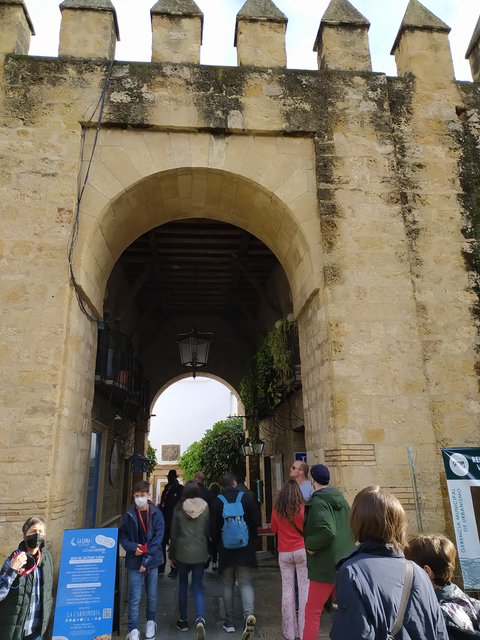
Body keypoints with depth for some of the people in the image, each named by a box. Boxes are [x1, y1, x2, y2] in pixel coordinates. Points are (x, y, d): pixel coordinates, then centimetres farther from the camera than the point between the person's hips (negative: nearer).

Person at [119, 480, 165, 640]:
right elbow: (122, 536, 3)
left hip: (152, 560, 0)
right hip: (134, 561, 0)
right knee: (135, 597, 1)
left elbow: (158, 537, -8)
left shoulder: (156, 513, -7)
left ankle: (151, 622, 35)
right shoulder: (128, 514, -5)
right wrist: (133, 547, -15)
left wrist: (147, 559, -12)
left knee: (152, 595, 14)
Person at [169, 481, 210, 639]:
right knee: (198, 586, 7)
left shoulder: (179, 508, -7)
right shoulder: (205, 507, -6)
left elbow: (173, 533, 0)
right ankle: (200, 619, -11)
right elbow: (209, 531, 1)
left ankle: (183, 620, 25)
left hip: (182, 552, 0)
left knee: (183, 586, 17)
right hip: (200, 553, 0)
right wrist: (209, 551, 13)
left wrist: (171, 554, 10)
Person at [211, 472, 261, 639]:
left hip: (226, 550, 1)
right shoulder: (246, 498, -6)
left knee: (228, 585, 13)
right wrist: (252, 540, 15)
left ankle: (229, 622, 18)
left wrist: (217, 544, 16)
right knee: (246, 583, 5)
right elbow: (256, 522, -2)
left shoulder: (217, 502, -5)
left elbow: (213, 529, -2)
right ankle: (249, 613, -18)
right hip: (246, 549, 0)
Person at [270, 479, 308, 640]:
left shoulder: (276, 509, -2)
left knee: (287, 589, 10)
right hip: (301, 551, -2)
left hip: (284, 553, 3)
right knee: (304, 589, 5)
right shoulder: (301, 508, -11)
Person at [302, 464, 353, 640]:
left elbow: (328, 532, -30)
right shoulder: (340, 499, 7)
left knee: (312, 612, 4)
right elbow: (351, 528, 13)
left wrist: (310, 544, -16)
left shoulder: (318, 502, -18)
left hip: (326, 565, -8)